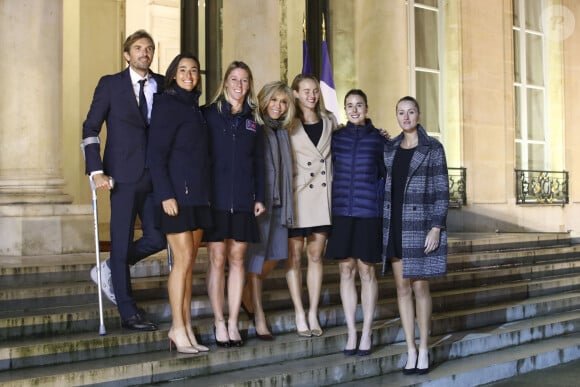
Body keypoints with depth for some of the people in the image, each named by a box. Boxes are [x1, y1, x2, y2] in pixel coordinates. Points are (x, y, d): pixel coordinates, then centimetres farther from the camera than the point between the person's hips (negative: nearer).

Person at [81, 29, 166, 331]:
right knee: (122, 242, 2)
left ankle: (110, 269, 28)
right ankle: (129, 313, 14)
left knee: (158, 238, 2)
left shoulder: (163, 86, 11)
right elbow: (90, 128, -1)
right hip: (124, 176, -4)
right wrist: (96, 171, -10)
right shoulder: (110, 84, 2)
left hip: (155, 175, 4)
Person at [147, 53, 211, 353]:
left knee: (189, 262, 8)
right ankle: (178, 329, 3)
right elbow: (156, 154, -11)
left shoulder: (195, 107, 16)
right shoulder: (167, 104, -5)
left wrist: (205, 192, 11)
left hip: (198, 194, 7)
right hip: (176, 193, -7)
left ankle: (185, 327, 14)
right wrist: (166, 194, -17)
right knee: (183, 259, -7)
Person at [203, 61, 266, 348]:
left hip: (243, 200, 3)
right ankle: (219, 322, 9)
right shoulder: (209, 114, 3)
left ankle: (233, 322, 13)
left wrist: (260, 197, 6)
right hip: (215, 197, -3)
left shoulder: (252, 121, 12)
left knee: (237, 259, 6)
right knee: (217, 259, -1)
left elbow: (259, 162, 13)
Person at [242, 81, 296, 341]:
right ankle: (259, 316, 12)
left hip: (278, 202, 6)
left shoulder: (282, 133, 14)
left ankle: (247, 296, 29)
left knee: (274, 257, 5)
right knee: (256, 258, 2)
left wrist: (287, 206, 11)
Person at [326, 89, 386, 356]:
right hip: (341, 211, 2)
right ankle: (351, 332, 13)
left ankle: (366, 332, 13)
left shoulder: (379, 139, 2)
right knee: (346, 270, 4)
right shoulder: (336, 137, 6)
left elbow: (386, 175, 7)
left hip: (368, 213, -2)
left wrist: (378, 202, 1)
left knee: (366, 270, 2)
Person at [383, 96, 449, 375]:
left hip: (421, 226, -4)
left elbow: (441, 190, -6)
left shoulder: (433, 148, -3)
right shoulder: (390, 149, 10)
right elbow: (385, 187, 12)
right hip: (395, 226, 4)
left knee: (420, 287, -1)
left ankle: (423, 350, 12)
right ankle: (411, 351, 12)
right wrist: (382, 226, 7)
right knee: (402, 287, 5)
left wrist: (436, 227, -14)